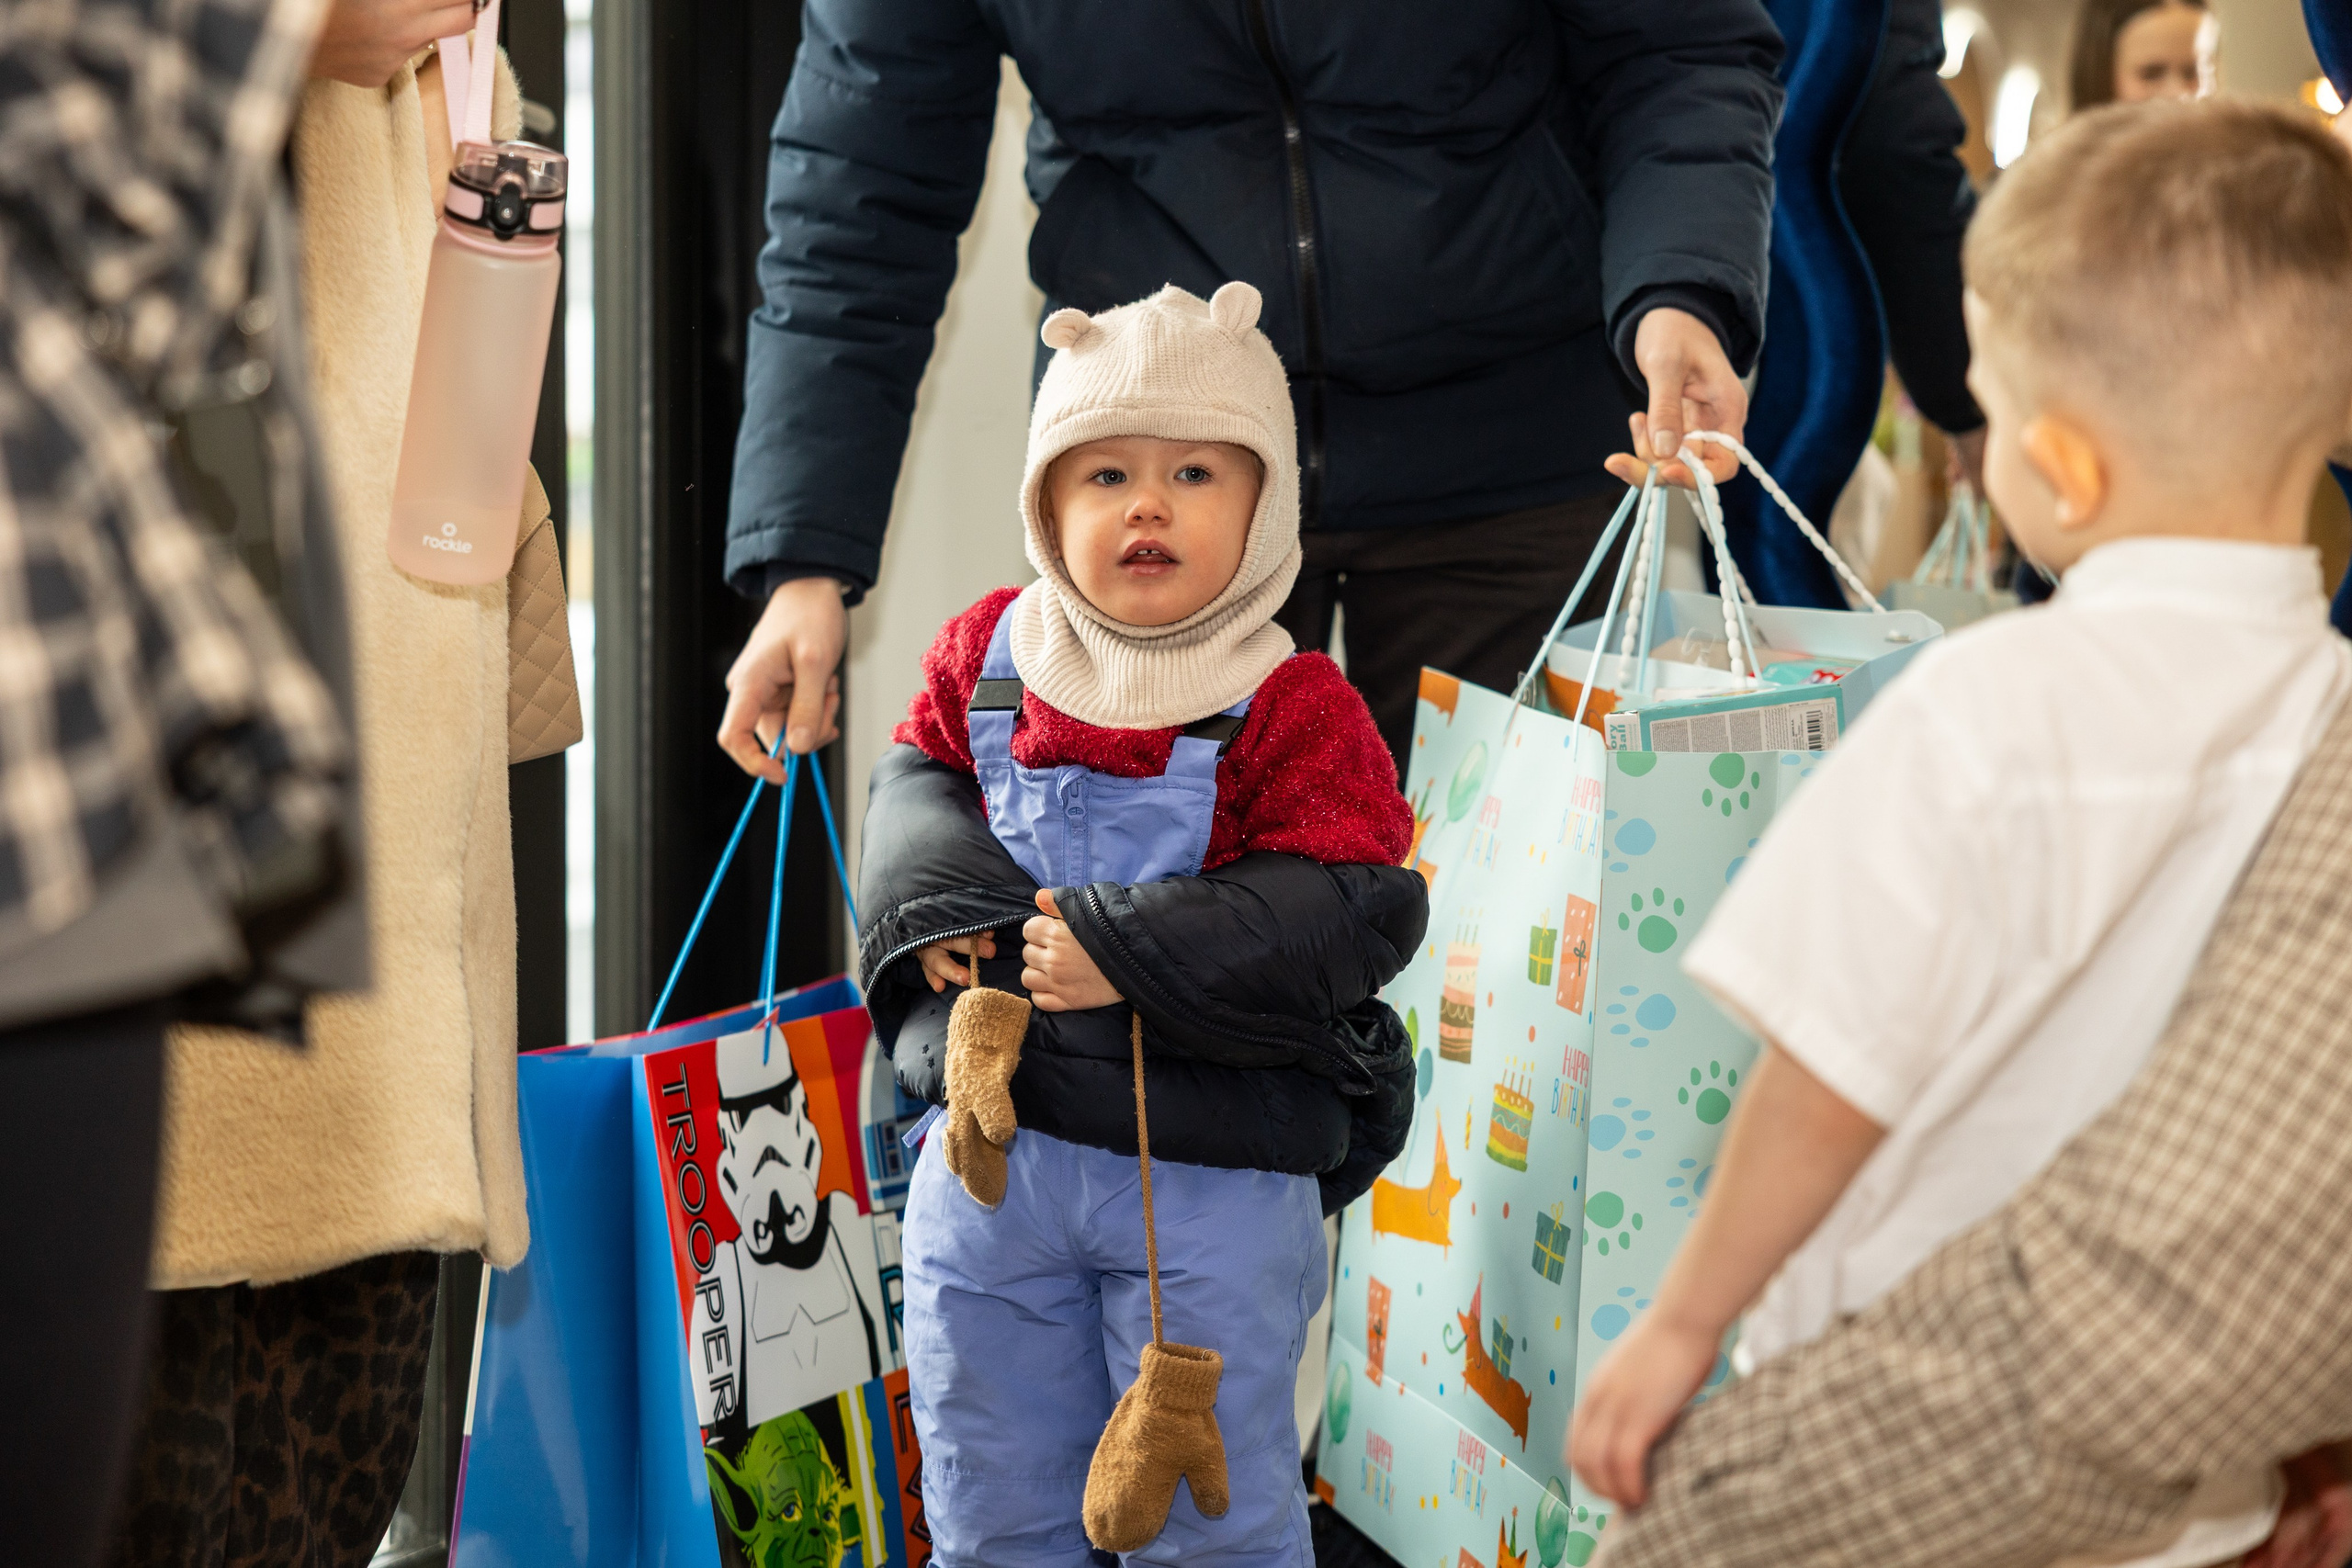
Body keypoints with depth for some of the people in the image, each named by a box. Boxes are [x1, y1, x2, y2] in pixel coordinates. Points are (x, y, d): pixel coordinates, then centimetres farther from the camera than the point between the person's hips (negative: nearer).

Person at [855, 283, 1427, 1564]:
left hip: (1216, 1176, -4)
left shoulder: (1292, 709, -13)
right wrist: (941, 903, -7)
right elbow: (915, 779, 15)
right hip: (991, 1139, 4)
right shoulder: (986, 655, 2)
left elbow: (1353, 910, -18)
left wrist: (1128, 950, -23)